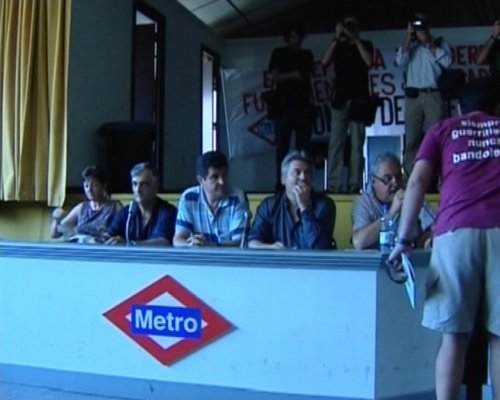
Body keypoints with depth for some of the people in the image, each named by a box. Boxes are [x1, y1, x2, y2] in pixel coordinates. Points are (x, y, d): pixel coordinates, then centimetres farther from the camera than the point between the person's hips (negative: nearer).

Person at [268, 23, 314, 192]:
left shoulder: (307, 54, 18)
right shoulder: (279, 53, 10)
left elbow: (311, 75, 16)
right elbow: (274, 77, 1)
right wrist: (293, 74, -13)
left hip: (303, 104, 3)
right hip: (284, 105, -3)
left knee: (304, 145, -2)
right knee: (282, 145, -5)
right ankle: (280, 183, -4)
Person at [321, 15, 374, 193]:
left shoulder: (365, 45, 13)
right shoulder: (338, 46, 16)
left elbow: (369, 62, -7)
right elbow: (325, 61, -2)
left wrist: (355, 39, -6)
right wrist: (337, 38, -5)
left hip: (359, 100, -1)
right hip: (340, 100, 1)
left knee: (357, 144, -5)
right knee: (335, 143, -6)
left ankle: (355, 185, -6)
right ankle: (333, 185, -9)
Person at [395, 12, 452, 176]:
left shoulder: (440, 43, 11)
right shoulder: (409, 45, 17)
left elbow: (446, 61, -6)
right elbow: (400, 61, -1)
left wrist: (428, 43, -1)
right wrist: (409, 36, 0)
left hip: (434, 95, -2)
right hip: (413, 96, 2)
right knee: (411, 140, -3)